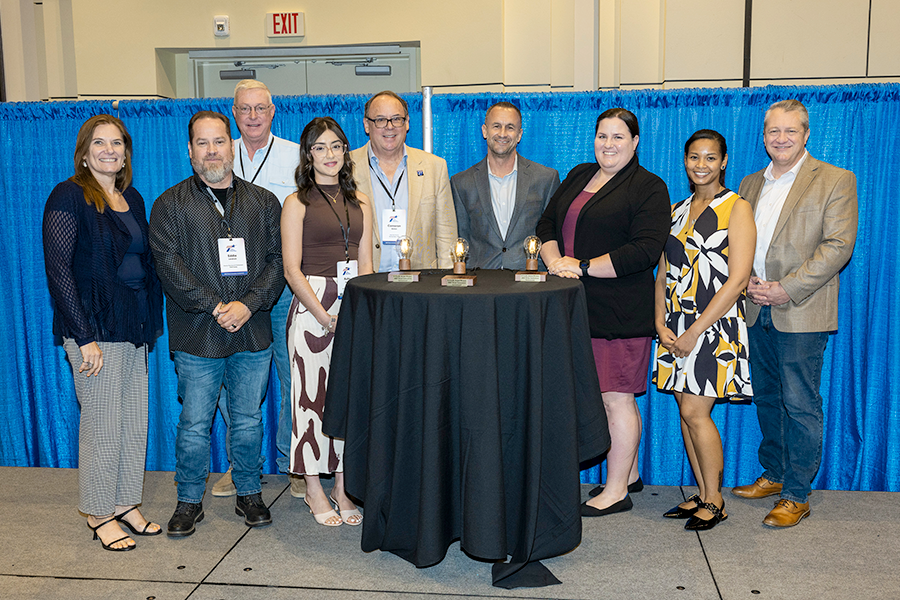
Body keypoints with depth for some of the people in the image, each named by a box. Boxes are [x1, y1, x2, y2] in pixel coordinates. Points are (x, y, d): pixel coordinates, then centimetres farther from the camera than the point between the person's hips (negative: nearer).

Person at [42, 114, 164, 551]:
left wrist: (150, 322, 8)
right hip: (94, 328, -7)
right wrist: (85, 337, -18)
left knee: (136, 419, 12)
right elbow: (58, 270, -14)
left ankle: (125, 504, 27)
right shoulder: (69, 196, -9)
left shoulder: (132, 199, 12)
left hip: (134, 326, 7)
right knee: (103, 423, 2)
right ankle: (100, 515, 18)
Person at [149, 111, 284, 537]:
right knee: (194, 423, 5)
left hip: (253, 332, 2)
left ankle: (249, 494, 27)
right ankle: (189, 501, 22)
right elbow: (169, 264, -6)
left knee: (248, 419, 10)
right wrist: (216, 306, -15)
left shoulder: (263, 202, 10)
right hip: (197, 335, -1)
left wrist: (248, 304, -11)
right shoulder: (170, 205, 4)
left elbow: (278, 259, 3)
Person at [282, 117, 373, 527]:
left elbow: (366, 266, 11)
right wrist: (325, 316, -12)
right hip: (312, 305, -4)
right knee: (313, 394, 0)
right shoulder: (297, 203, 1)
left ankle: (343, 485, 19)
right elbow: (292, 270, -6)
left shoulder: (359, 202, 13)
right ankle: (314, 489, 15)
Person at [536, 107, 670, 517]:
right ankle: (629, 474, 29)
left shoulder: (649, 188, -5)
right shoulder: (578, 177, 17)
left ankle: (616, 492, 11)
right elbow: (547, 223, 16)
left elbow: (644, 251, -16)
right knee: (610, 396, 14)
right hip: (579, 308, 7)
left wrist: (582, 266, -16)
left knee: (616, 397, -1)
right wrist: (555, 261, -4)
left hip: (621, 311, -6)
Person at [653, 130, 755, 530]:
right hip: (675, 327, 6)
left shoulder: (737, 208, -5)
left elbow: (738, 278, -13)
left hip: (716, 324, -6)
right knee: (687, 412, 8)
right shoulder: (676, 211, 13)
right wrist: (661, 324, -2)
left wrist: (695, 332, -15)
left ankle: (714, 501, 10)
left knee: (695, 412, -7)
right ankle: (703, 495, 21)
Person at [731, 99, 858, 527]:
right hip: (757, 313, 6)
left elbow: (839, 245, -11)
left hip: (801, 314, -5)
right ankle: (773, 475, 30)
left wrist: (788, 290, -17)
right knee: (766, 399, 15)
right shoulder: (750, 184, 14)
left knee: (800, 406, -1)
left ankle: (796, 496, 10)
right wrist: (747, 282, -4)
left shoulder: (835, 181, -3)